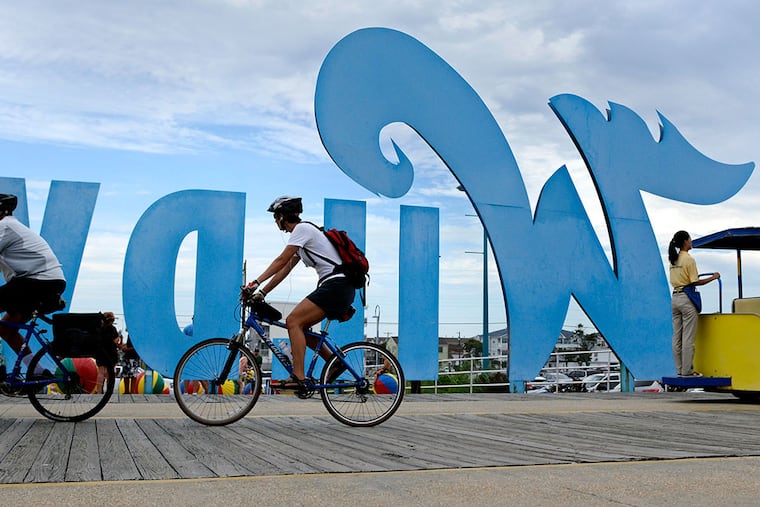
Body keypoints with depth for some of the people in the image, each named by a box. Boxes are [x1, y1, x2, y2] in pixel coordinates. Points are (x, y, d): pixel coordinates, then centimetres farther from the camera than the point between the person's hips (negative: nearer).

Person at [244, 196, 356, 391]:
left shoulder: (302, 228, -7)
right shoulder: (302, 233, 22)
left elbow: (281, 261, -14)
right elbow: (285, 269, 20)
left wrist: (256, 283, -16)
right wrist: (262, 293, 14)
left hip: (336, 285, -10)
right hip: (338, 288, 10)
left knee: (293, 321, -15)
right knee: (299, 325, 9)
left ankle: (298, 377, -20)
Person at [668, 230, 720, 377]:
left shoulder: (673, 259, 11)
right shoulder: (689, 259, -12)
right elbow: (695, 282, -12)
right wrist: (713, 277, 0)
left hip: (675, 298, 8)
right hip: (686, 299, -8)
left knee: (677, 337, 8)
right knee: (688, 337, -3)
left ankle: (680, 370, 13)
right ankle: (687, 370, 0)